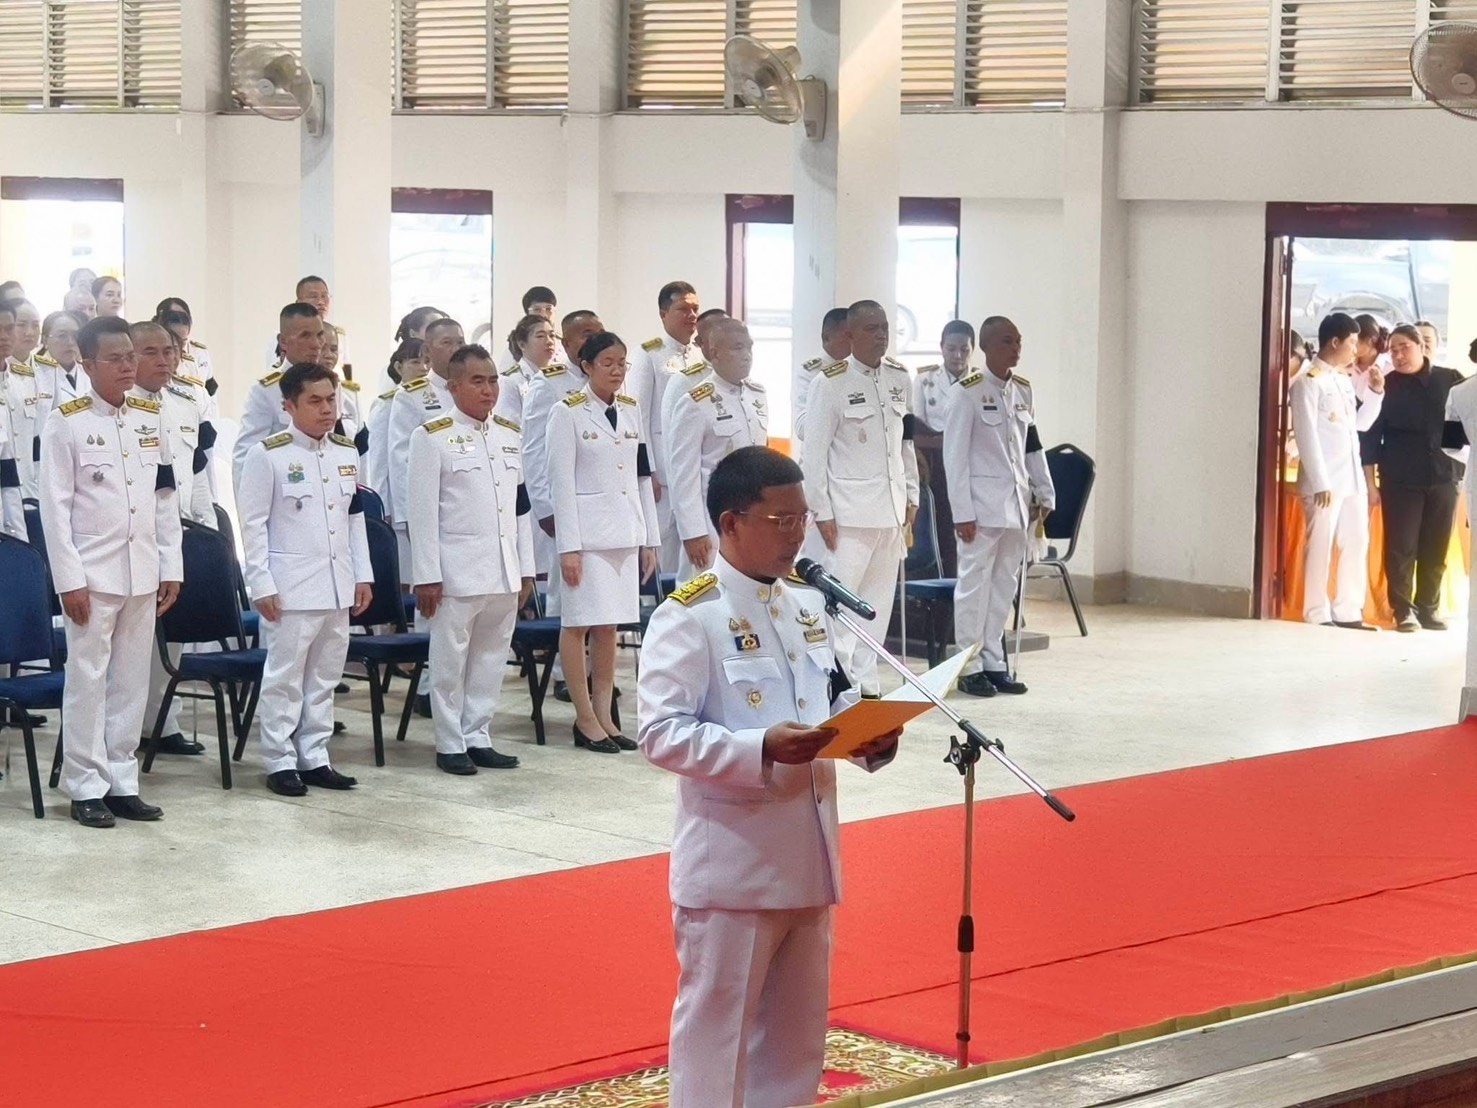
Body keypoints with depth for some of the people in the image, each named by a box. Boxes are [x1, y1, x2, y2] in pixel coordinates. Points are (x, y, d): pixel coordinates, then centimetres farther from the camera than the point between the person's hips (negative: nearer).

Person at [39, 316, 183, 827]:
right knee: (88, 680, 0)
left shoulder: (150, 418, 8)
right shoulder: (66, 422, -6)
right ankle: (86, 787, 6)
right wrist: (70, 580, -13)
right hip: (93, 573, -5)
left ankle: (122, 782, 16)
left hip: (142, 572, 5)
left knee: (132, 680, 9)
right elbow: (55, 506, -8)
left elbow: (166, 500, 12)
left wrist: (171, 568, 7)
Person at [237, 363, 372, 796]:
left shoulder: (347, 453, 9)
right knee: (285, 678, 0)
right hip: (291, 587, -6)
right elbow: (253, 524, -8)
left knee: (325, 676, 11)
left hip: (337, 586, 6)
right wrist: (262, 585, -12)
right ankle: (280, 762, 7)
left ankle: (314, 757, 20)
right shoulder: (268, 455, -8)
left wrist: (362, 575, 12)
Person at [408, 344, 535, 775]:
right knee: (451, 660, 1)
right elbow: (423, 511, -8)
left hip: (504, 572, 6)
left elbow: (521, 506, 14)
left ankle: (478, 738, 19)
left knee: (491, 659, 10)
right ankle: (450, 745, 9)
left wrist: (526, 569, 12)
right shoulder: (433, 437, -5)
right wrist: (426, 577, -12)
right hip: (457, 571, -6)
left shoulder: (511, 434, 12)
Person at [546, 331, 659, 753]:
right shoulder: (568, 412, -6)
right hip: (588, 530, -6)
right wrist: (568, 546, -13)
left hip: (625, 530, 6)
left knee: (609, 625, 9)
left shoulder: (631, 410, 11)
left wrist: (650, 539, 11)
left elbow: (643, 476, 14)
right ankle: (585, 719, 4)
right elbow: (562, 482, -9)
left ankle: (603, 715, 14)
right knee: (580, 623, -2)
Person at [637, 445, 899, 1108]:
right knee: (716, 1023, 1)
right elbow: (662, 734, -19)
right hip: (730, 861, -7)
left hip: (806, 854, 7)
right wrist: (763, 749, -29)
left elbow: (837, 705, 19)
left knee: (796, 1025, 17)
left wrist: (872, 738, -4)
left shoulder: (809, 606, 10)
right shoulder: (690, 616, -13)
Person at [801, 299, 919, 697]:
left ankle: (865, 681, 14)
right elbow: (815, 451, -8)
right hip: (850, 510, -6)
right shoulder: (832, 383, -8)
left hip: (892, 509, 6)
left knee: (879, 602, 8)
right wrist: (821, 512, -10)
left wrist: (911, 496, 13)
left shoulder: (899, 378, 9)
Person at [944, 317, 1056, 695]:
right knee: (975, 583, -3)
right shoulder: (966, 392, -8)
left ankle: (994, 662, 16)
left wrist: (1044, 493, 13)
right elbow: (955, 455, -10)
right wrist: (962, 512, -13)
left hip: (1017, 503, 6)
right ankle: (970, 668, 3)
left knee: (1005, 585, 9)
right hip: (982, 503, -6)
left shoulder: (1023, 390, 11)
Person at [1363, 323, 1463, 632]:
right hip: (1400, 480, -1)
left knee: (1435, 549, 6)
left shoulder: (1450, 381, 4)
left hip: (1444, 477, 1)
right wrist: (1370, 482, -2)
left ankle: (1427, 609, 15)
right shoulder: (1386, 386, 1)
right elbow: (1370, 436, 1)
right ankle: (1403, 610, 3)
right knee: (1400, 547, -3)